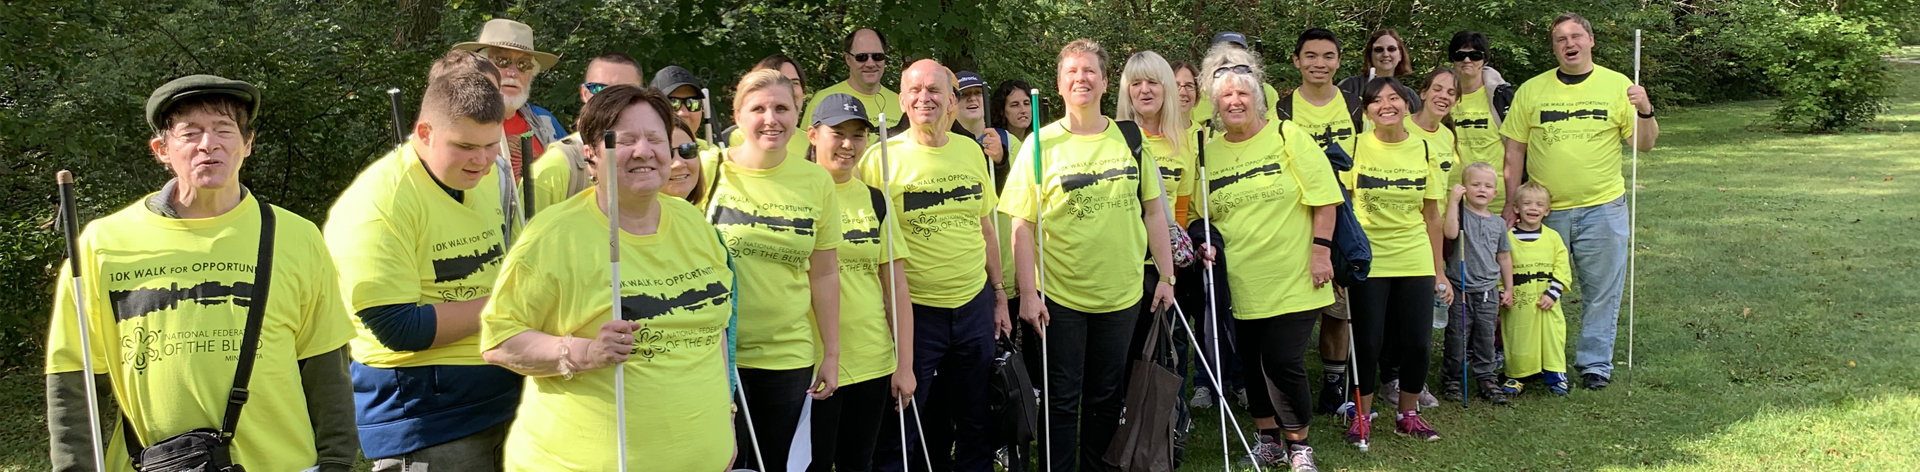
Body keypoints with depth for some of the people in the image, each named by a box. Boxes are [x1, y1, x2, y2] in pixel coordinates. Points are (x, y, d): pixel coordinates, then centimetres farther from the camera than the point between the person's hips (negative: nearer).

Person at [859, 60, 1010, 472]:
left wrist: (998, 295, 15)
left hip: (974, 305, 4)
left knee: (976, 422, 14)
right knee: (901, 426, 5)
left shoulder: (971, 151, 6)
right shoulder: (883, 158, -8)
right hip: (914, 310, -4)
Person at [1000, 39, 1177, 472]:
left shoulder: (1130, 138, 4)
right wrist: (1028, 293, -12)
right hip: (1059, 297, -3)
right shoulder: (1040, 144, -5)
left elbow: (1153, 211, 9)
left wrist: (1167, 276, 6)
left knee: (1106, 399, 14)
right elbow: (1023, 225, -7)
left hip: (1121, 294, 3)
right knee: (1062, 401, 5)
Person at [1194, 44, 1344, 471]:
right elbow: (1201, 216, 14)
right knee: (1251, 364, 10)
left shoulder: (1287, 137, -2)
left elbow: (1324, 198, -5)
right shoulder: (1208, 152, 7)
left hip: (1292, 280, -3)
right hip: (1239, 286, 4)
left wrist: (1321, 250, -11)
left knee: (1282, 362, -7)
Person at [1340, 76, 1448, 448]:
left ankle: (1408, 415, 22)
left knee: (1416, 343, 3)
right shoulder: (1355, 148, -4)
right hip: (1367, 261, -2)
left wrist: (1439, 273, 8)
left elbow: (1432, 215, 8)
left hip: (1415, 263, 3)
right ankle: (1362, 416, 17)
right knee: (1367, 342, 0)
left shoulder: (1423, 150, 4)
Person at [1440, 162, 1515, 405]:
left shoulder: (1498, 223, 10)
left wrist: (1508, 288, 17)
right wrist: (1453, 203, -26)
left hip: (1488, 292, 4)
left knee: (1486, 339, 10)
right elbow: (1450, 233, -27)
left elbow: (1504, 257, 17)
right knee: (1457, 339, 2)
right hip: (1461, 290, -4)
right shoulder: (1461, 215, -5)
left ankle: (1487, 380, 19)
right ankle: (1451, 380, 15)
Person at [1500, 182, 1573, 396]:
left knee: (1552, 337, 2)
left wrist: (1552, 294, -8)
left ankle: (1555, 375, 15)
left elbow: (1562, 269, 3)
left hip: (1546, 304, 1)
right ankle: (1516, 376, 18)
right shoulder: (1507, 237, 0)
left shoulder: (1553, 237, 4)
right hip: (1517, 305, -1)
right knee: (1518, 340, 4)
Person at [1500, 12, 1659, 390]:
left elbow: (1645, 144, 1)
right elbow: (1515, 151, 5)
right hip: (1543, 210, 1)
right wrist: (1513, 204, 1)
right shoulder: (1531, 90, 4)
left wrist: (1645, 111, -18)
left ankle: (1595, 364, 17)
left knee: (1602, 291, 5)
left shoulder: (1617, 85, 2)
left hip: (1603, 208, -1)